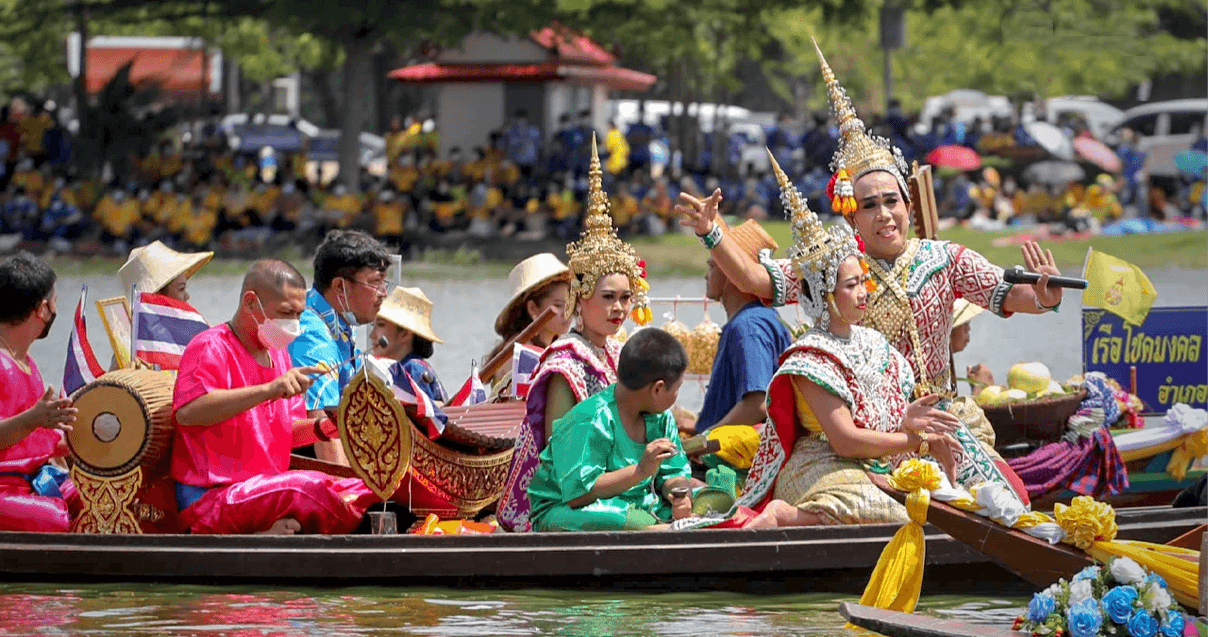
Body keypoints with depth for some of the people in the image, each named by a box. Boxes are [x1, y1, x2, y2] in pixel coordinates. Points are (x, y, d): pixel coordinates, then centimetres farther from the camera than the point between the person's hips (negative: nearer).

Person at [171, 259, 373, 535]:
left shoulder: (278, 354, 17)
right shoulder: (210, 348, -12)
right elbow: (187, 412, -31)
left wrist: (323, 428, -1)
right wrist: (269, 390, -36)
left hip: (266, 487, 9)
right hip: (209, 498, -9)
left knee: (365, 491, -2)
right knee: (310, 488, -32)